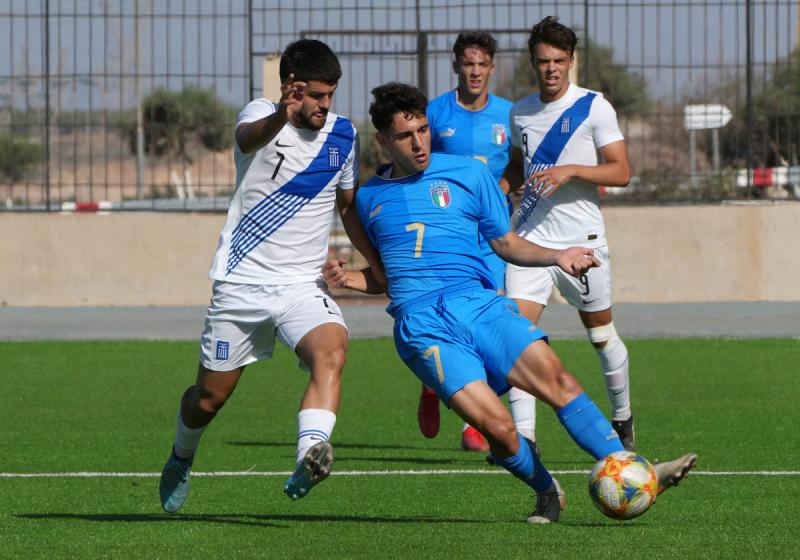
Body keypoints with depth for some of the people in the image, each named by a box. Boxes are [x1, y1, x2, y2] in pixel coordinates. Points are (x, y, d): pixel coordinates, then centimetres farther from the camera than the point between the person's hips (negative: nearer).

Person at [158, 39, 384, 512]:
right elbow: (251, 136, -37)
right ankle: (182, 458, 40)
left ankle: (309, 456, -49)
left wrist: (382, 266, 13)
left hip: (305, 285, 2)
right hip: (242, 282, -2)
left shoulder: (343, 134, 5)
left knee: (331, 351, -31)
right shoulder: (260, 116, -9)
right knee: (209, 397, 8)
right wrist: (281, 116, -60)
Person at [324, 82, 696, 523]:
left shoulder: (467, 174, 13)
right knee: (497, 427, -20)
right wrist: (345, 278, 9)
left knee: (554, 376, -23)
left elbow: (506, 244, 19)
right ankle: (546, 492, 5)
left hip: (477, 301, 1)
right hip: (420, 324, -1)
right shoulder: (369, 198, 16)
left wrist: (557, 256, 3)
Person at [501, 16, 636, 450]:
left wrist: (570, 171, -21)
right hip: (530, 237, 3)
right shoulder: (520, 112, 9)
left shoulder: (593, 107, -5)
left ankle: (622, 418, 32)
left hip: (581, 239, -3)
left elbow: (621, 171, -8)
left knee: (601, 335, 9)